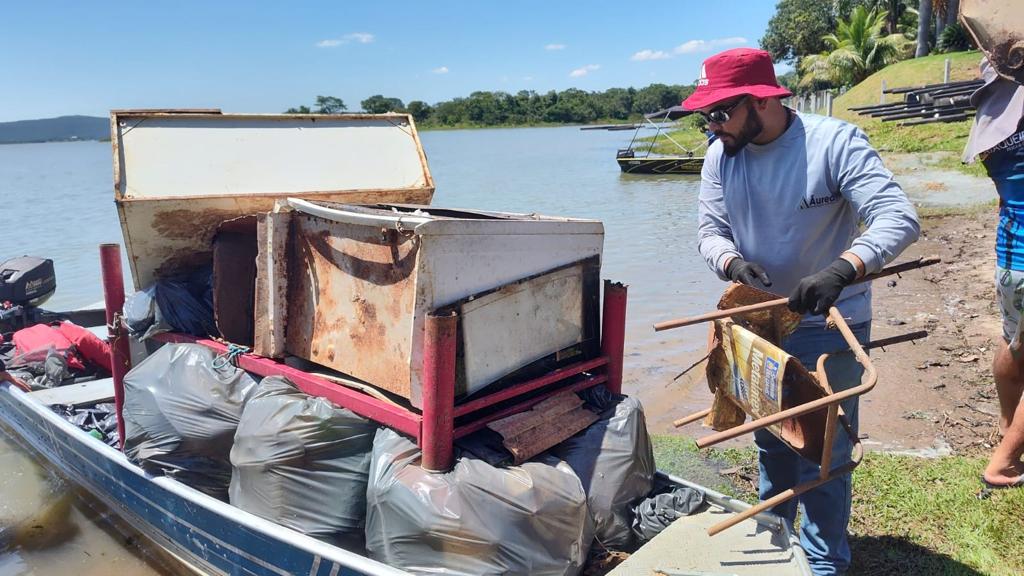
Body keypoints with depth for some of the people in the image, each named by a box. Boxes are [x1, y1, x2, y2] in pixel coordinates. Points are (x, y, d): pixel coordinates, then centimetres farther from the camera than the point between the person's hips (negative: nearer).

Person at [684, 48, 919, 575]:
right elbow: (710, 232, -5)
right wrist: (734, 262, -28)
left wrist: (840, 271, -43)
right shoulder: (720, 155, -4)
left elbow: (898, 217, -26)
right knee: (771, 440, 21)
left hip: (827, 325, -5)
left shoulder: (833, 142, -19)